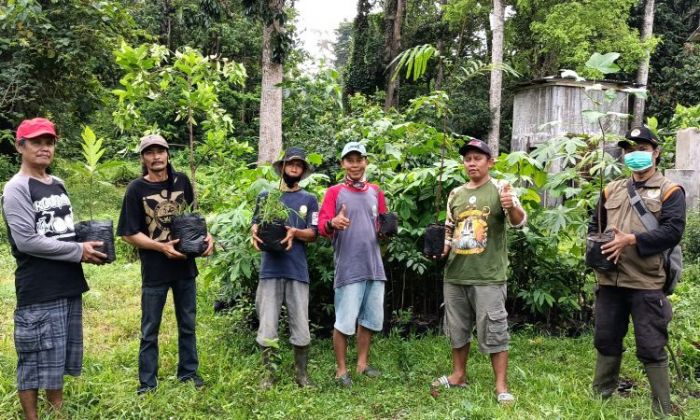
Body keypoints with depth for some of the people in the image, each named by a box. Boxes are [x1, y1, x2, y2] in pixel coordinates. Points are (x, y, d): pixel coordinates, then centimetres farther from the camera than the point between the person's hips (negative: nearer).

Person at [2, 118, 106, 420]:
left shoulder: (58, 185, 14)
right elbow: (26, 240, -18)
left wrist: (89, 245, 1)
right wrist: (79, 252, -15)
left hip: (68, 287, 8)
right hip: (38, 293, -7)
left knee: (59, 357, 17)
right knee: (34, 361, 2)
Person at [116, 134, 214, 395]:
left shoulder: (182, 181, 1)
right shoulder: (136, 189, -9)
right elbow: (129, 234, -9)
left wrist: (206, 236, -4)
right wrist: (162, 247, -19)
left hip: (185, 265, 3)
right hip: (154, 269, -3)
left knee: (187, 324, 15)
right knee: (150, 330, 9)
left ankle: (188, 372, 31)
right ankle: (147, 381, 23)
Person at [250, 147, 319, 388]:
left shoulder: (309, 200, 10)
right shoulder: (266, 196, 12)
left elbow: (313, 234, 4)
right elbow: (255, 223, 13)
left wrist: (295, 233, -16)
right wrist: (255, 233, -11)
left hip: (297, 270, 0)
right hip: (270, 268, 0)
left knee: (300, 325, 2)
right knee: (267, 324, 1)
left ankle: (301, 373, 16)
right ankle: (269, 373, 14)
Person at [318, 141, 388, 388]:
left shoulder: (375, 191, 14)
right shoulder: (334, 192, 0)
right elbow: (322, 226, -8)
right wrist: (333, 223, -30)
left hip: (374, 266, 5)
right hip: (348, 268, -5)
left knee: (370, 319, 12)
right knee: (345, 322, -2)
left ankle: (362, 364, 27)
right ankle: (341, 370, 13)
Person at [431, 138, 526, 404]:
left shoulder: (500, 189, -5)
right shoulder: (456, 194, 10)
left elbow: (519, 222, -17)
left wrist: (512, 206, -38)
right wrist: (444, 246, 2)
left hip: (488, 276, -5)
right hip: (455, 275, 6)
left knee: (494, 331, 0)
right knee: (457, 329, 16)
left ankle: (501, 386, 12)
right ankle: (458, 375, 32)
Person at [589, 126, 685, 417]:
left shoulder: (670, 191, 0)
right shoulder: (611, 190, 15)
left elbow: (673, 230, -13)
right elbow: (594, 224, 23)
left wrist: (632, 240, -20)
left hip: (646, 283, -5)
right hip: (609, 280, 5)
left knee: (651, 348, 1)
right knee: (606, 341, 14)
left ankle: (662, 409, 15)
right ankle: (600, 397, 28)